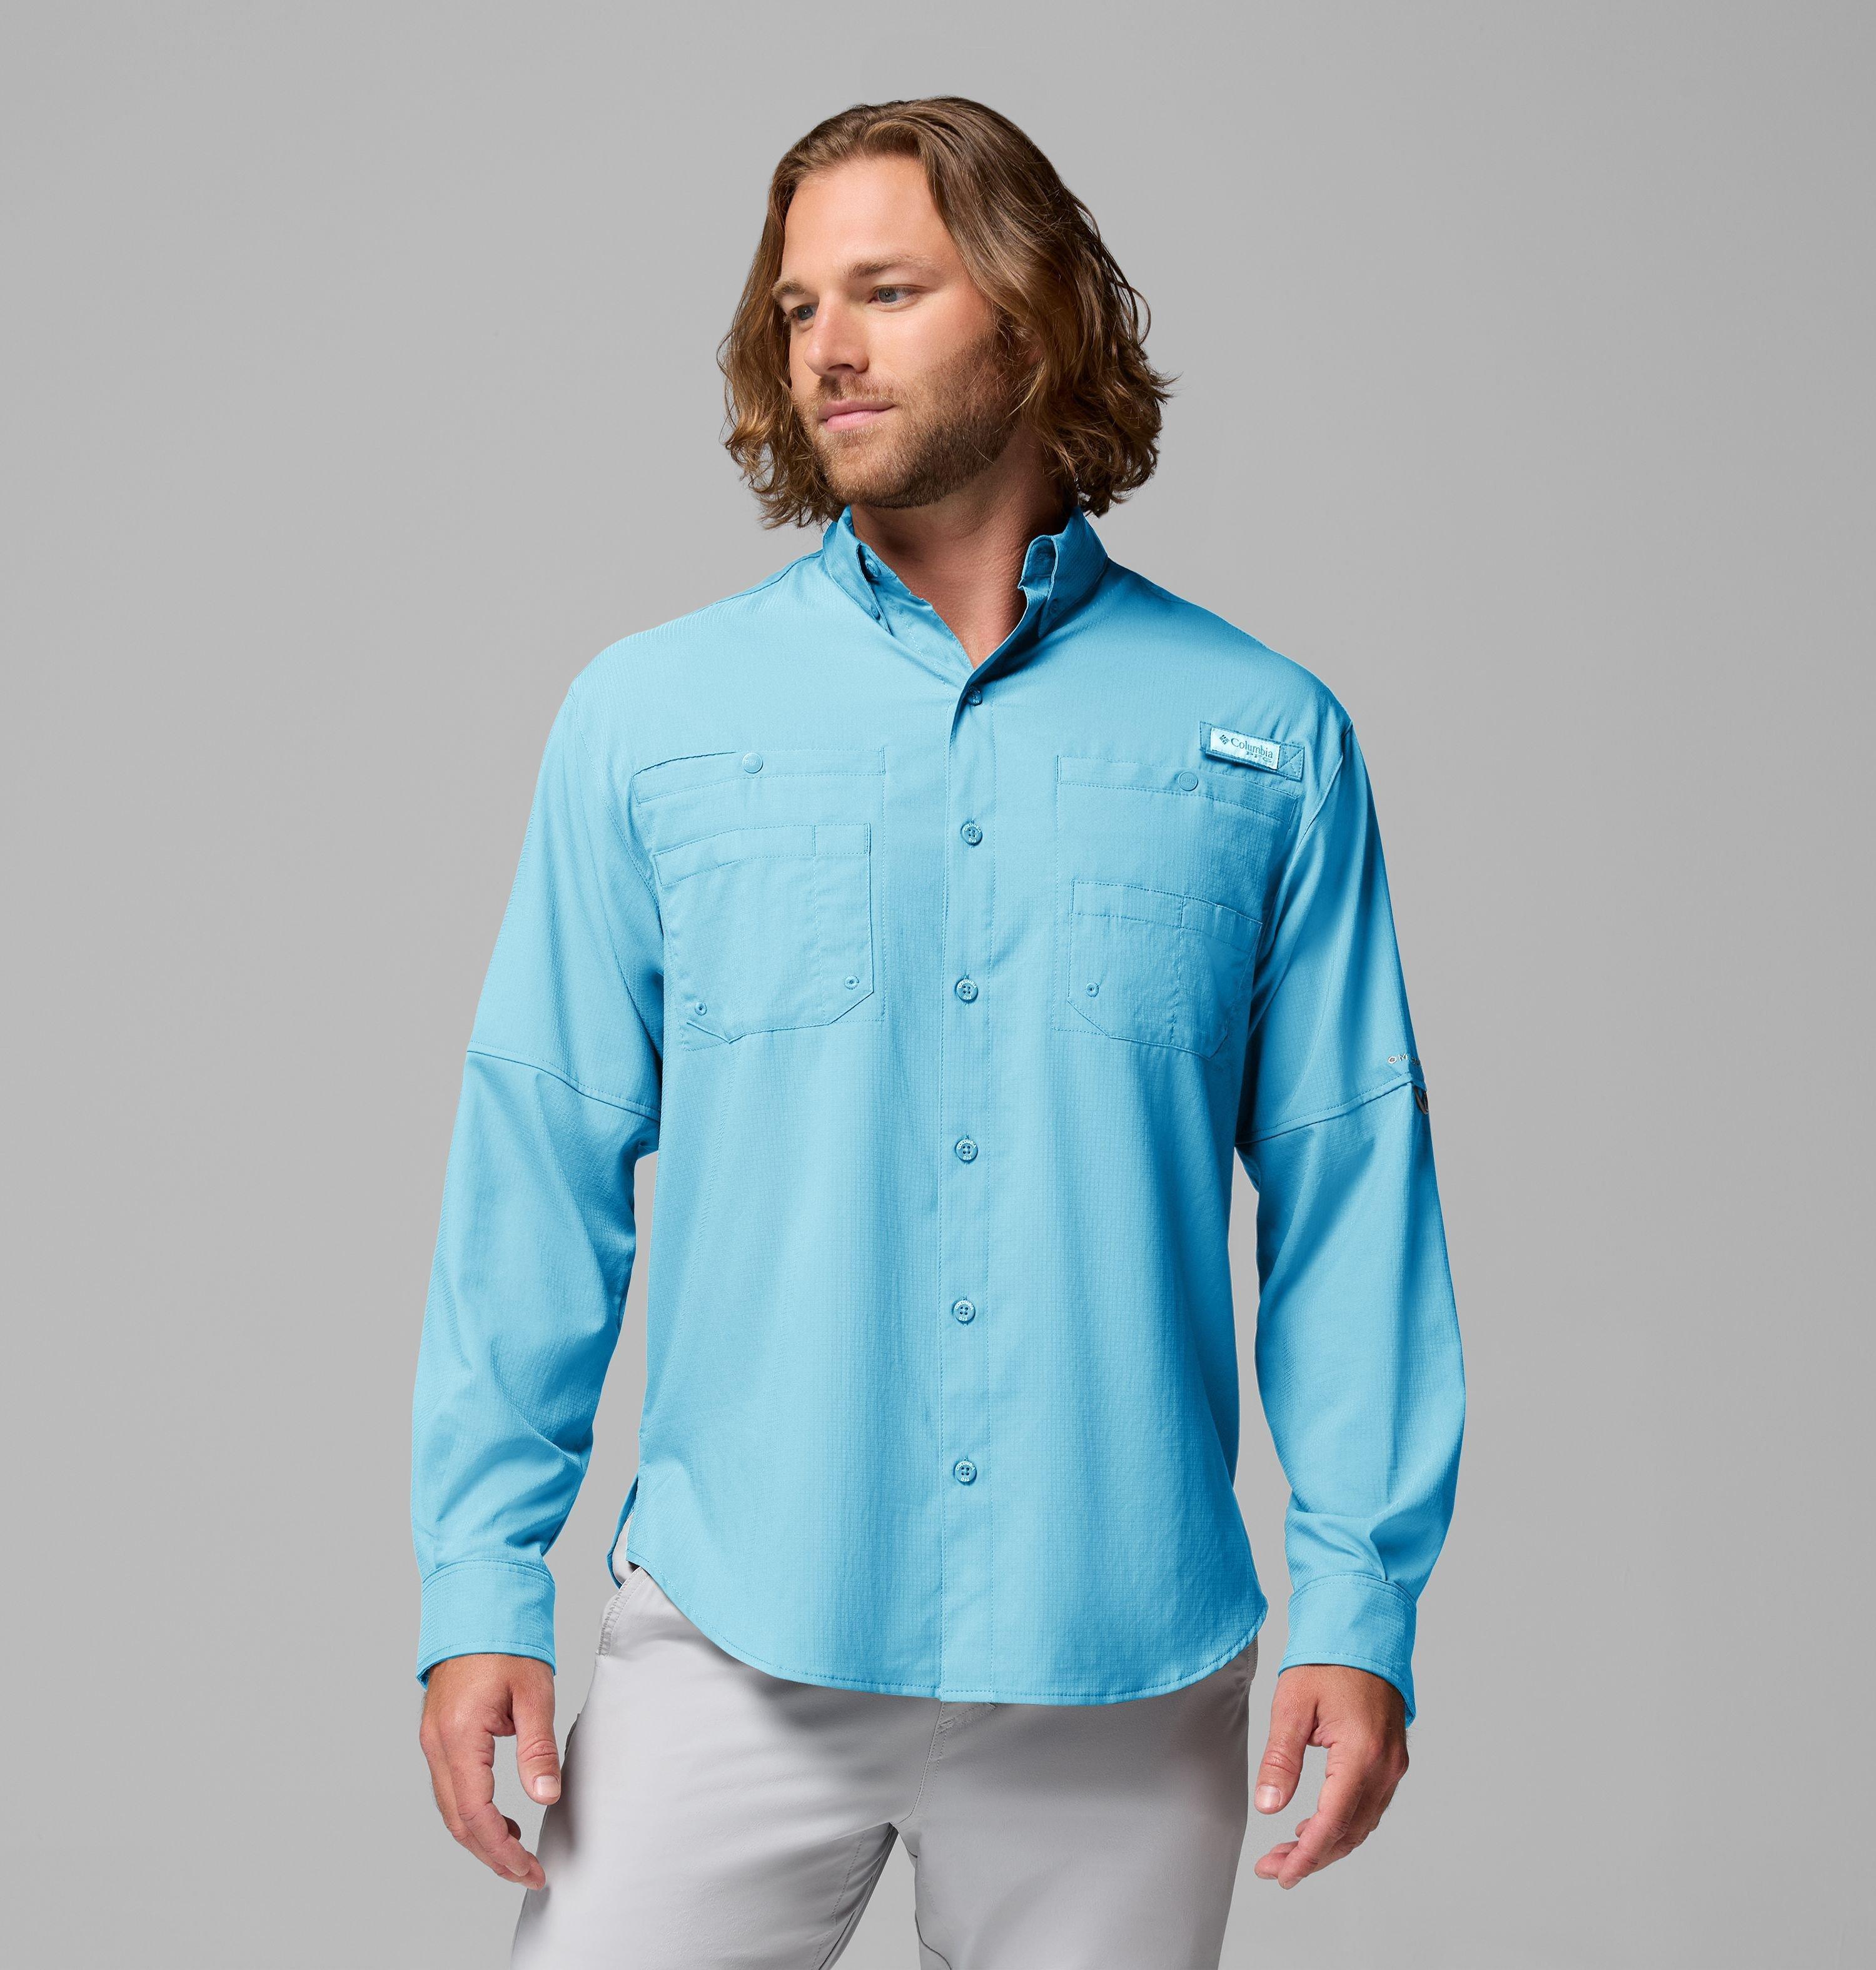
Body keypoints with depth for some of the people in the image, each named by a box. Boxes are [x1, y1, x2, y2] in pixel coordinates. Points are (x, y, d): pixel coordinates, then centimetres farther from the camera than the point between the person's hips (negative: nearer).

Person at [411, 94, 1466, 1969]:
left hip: (1125, 1670, 1)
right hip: (734, 1650, 0)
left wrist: (1362, 1604, -3)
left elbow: (1348, 1185, 2)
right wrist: (483, 1581, -2)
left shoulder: (1267, 739, 2)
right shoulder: (647, 718, 3)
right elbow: (541, 1166, 2)